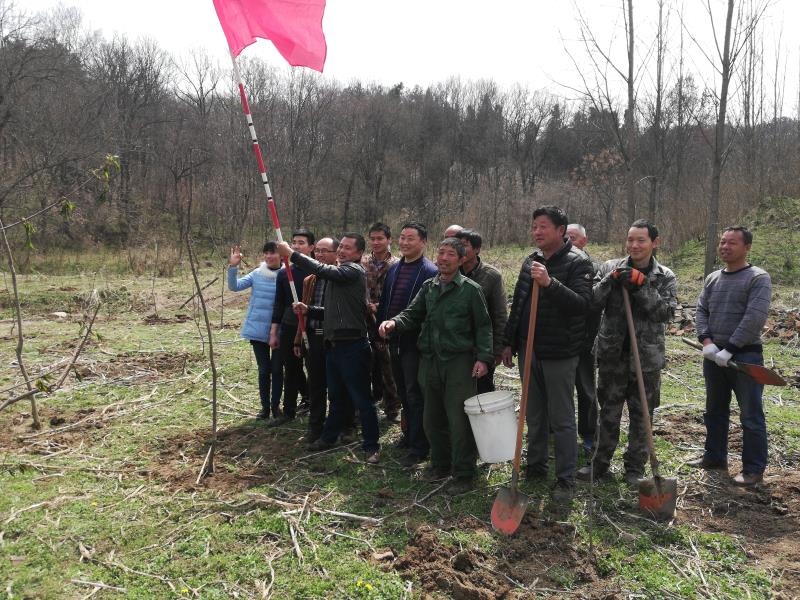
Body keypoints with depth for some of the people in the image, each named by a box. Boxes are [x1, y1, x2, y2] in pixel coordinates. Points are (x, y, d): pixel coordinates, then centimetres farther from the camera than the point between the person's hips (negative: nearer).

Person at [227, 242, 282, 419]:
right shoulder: (257, 274, 2)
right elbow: (234, 286, -4)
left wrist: (275, 331, -12)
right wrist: (233, 266, -19)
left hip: (278, 331, -3)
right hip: (258, 330, 3)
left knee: (276, 369, 7)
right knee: (263, 369, 10)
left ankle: (275, 406, 20)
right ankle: (265, 406, 20)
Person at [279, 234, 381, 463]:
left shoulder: (354, 271, -12)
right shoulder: (337, 274, 16)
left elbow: (323, 270, -28)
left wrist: (291, 253, -21)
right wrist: (308, 310, 5)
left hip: (352, 345, -9)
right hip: (333, 344, 9)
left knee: (361, 399, 1)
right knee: (335, 396, 22)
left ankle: (371, 445, 12)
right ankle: (329, 436, 37)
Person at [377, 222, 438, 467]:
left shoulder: (430, 272, -13)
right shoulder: (394, 269, 11)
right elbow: (383, 302, 16)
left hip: (415, 343, -7)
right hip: (394, 341, 8)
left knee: (415, 394, -1)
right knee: (403, 392, 18)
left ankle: (418, 447, 8)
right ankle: (409, 434, 33)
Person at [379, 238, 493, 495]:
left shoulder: (470, 289, -3)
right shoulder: (428, 287, 11)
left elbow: (483, 326, -2)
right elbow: (413, 315, 13)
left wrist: (483, 357, -12)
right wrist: (394, 323, -8)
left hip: (459, 361, -5)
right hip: (430, 359, 5)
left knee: (459, 419, -4)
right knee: (433, 417, 13)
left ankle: (464, 473, 9)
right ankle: (440, 464, 31)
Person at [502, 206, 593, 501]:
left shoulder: (577, 262, -9)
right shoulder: (530, 261, 11)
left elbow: (581, 303, -23)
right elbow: (517, 305, 17)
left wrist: (549, 283, -33)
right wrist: (508, 342, 16)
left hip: (559, 354, -6)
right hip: (529, 351, 6)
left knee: (562, 419, 2)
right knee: (534, 416, 16)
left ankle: (566, 480, 13)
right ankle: (535, 466, 31)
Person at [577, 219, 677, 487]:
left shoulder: (665, 277, 1)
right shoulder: (610, 268, 3)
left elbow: (665, 312, -12)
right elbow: (593, 303, -5)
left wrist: (640, 285, -20)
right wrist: (612, 280, -19)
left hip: (646, 358, 0)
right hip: (612, 354, 1)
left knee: (641, 416, 11)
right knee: (608, 413, 12)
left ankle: (635, 468, 26)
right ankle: (600, 462, 26)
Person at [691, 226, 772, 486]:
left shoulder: (758, 278, -8)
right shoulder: (712, 279, 11)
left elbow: (754, 318, -17)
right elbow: (701, 311, 8)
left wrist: (729, 349, -20)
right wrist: (706, 341, -8)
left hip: (745, 355, -7)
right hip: (714, 355, 7)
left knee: (751, 416, 0)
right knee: (715, 411, 17)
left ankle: (754, 469, 10)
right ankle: (715, 457, 30)